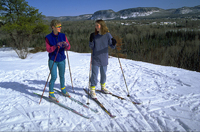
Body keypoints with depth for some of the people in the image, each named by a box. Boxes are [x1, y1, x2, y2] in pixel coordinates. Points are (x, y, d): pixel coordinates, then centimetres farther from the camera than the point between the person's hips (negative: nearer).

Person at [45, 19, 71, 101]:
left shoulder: (63, 36, 0)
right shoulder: (48, 37, -7)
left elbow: (68, 48, -4)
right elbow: (48, 49, -13)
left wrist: (66, 45, -27)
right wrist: (56, 46, -29)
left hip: (62, 60, 3)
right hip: (53, 61, -3)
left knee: (62, 76, 15)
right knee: (54, 77, -4)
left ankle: (63, 90, 36)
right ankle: (51, 94, 14)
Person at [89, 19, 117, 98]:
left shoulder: (108, 35, -4)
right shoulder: (94, 35, -2)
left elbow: (112, 47, -2)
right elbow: (91, 47, 0)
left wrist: (114, 44, -23)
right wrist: (91, 41, -17)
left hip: (104, 59, 1)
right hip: (95, 58, -1)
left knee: (103, 74, 15)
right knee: (94, 74, -1)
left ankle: (103, 87, 36)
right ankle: (92, 90, 12)